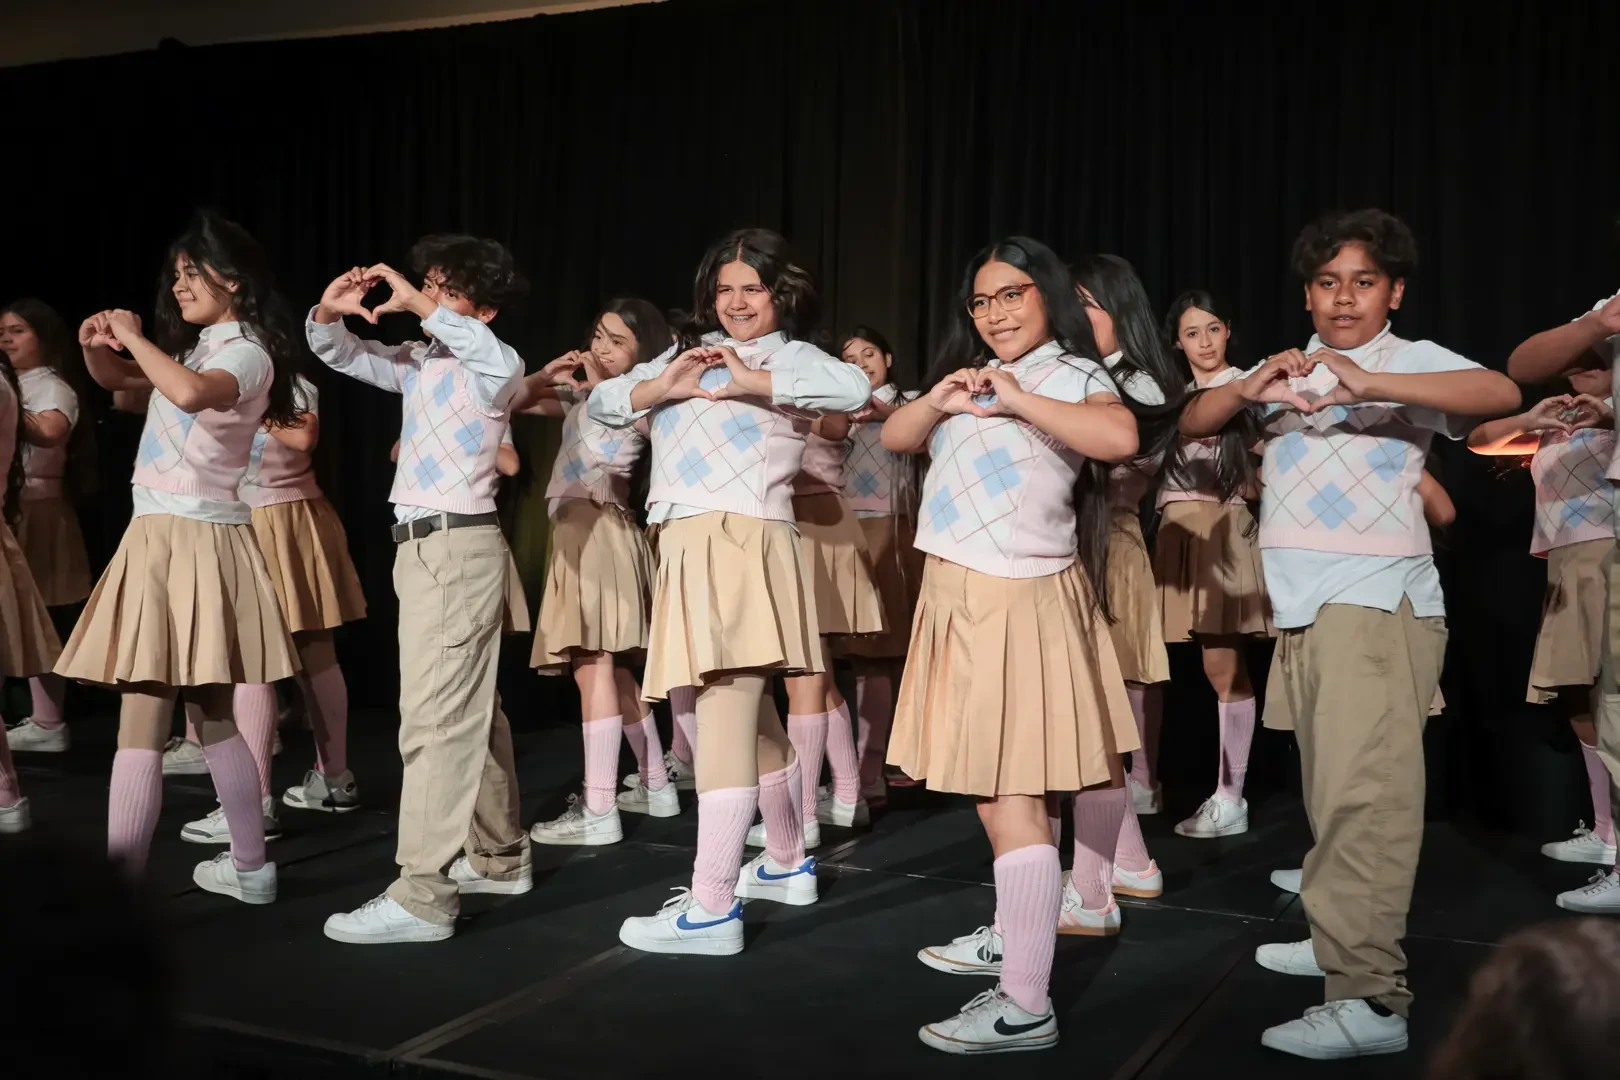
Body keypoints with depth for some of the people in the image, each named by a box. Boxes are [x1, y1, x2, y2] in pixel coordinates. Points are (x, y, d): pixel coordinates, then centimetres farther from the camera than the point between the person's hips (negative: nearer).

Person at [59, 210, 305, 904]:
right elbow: (116, 378, 27)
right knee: (211, 719, 13)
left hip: (191, 542, -9)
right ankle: (249, 868, 22)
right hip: (165, 537, 9)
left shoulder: (248, 353, -11)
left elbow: (188, 393, -33)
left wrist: (134, 336, -18)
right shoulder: (196, 347, 18)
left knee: (140, 724, -10)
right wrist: (96, 344, 5)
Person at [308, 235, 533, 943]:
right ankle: (498, 857, 26)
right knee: (471, 710, 15)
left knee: (434, 718, -12)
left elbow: (503, 361, -33)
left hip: (458, 547, -9)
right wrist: (330, 311, -2)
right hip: (424, 546, 9)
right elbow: (341, 354, 20)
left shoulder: (491, 370, -9)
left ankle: (422, 897, -10)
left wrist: (419, 305, -30)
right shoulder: (417, 361, 14)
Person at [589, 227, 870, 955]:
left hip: (744, 544, -7)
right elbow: (601, 403, 17)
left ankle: (713, 910, -11)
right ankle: (788, 865, 32)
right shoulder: (685, 351, 20)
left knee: (723, 723, -12)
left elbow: (855, 389, -19)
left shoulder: (791, 357, 1)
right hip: (689, 549, 8)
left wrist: (752, 382, -18)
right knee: (752, 719, 17)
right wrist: (664, 386, -1)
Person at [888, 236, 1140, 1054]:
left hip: (1018, 598, -8)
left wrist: (1019, 400, -19)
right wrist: (939, 401, -4)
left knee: (1007, 793, -11)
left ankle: (1024, 1006, -9)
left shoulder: (1073, 375, -6)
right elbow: (893, 438, 15)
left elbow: (1120, 439, -26)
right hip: (962, 595, 8)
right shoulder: (972, 379, 17)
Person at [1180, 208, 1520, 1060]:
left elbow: (1502, 393, -21)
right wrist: (1247, 390, -17)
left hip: (1379, 600, -6)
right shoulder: (1285, 371, 14)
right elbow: (1191, 425, 5)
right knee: (1331, 789, 15)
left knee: (1364, 793, -14)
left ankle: (1371, 998, -15)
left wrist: (1369, 383, -33)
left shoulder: (1411, 361, -2)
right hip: (1302, 606, 6)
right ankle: (1342, 938, 28)